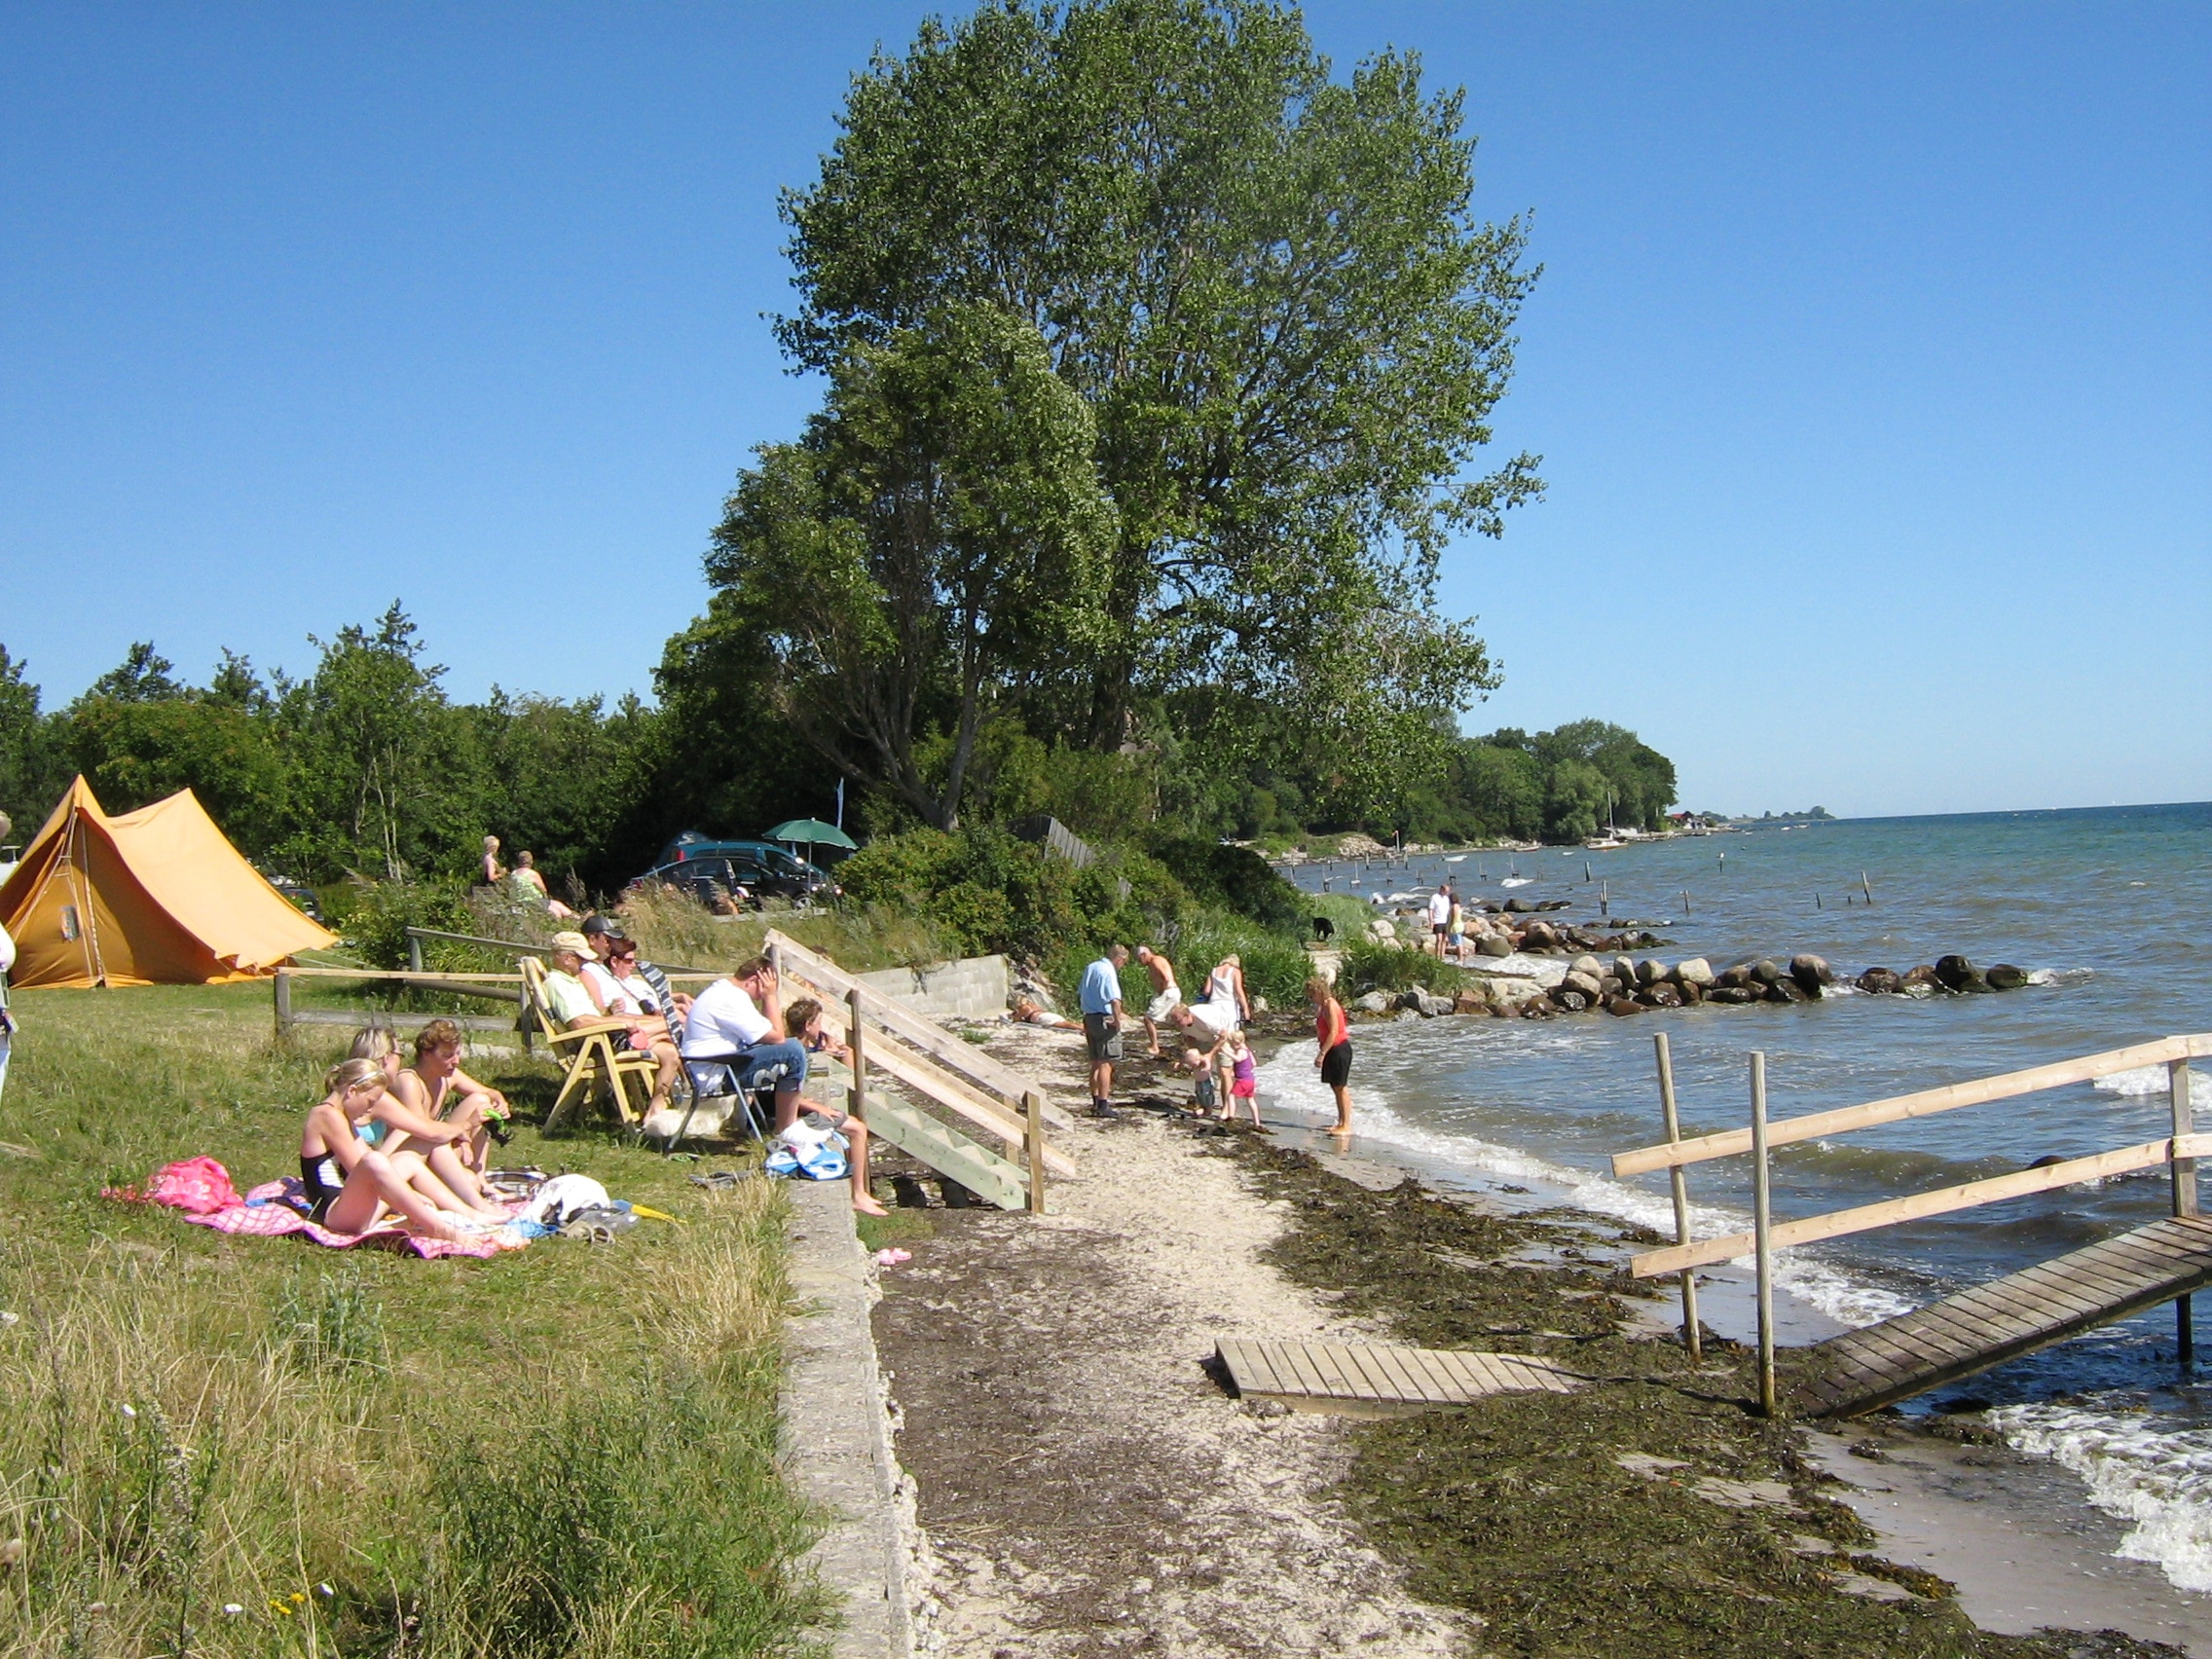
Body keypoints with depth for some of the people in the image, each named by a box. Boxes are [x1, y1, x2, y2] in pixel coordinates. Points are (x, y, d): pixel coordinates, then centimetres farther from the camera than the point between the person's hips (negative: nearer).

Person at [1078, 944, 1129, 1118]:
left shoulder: (1090, 968, 11)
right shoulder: (1109, 972, -16)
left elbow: (1079, 996, 19)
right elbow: (1115, 1000, -26)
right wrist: (1117, 1021, -17)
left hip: (1089, 1018, 8)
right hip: (1105, 1020, -8)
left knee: (1095, 1063, 17)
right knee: (1106, 1064, -4)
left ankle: (1096, 1101, 27)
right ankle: (1103, 1106, -4)